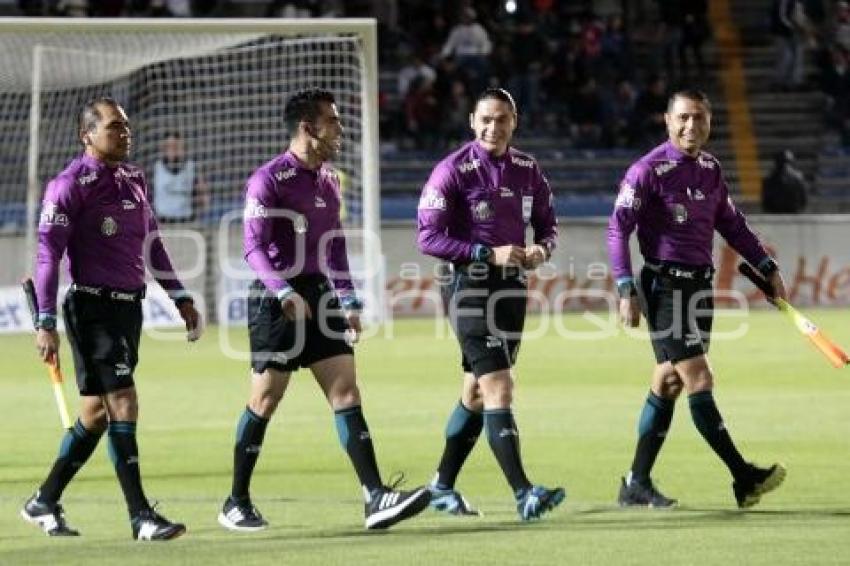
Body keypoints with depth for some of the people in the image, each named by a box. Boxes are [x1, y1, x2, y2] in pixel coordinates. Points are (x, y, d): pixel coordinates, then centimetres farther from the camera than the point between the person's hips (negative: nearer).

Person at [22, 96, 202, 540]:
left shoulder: (134, 179, 13)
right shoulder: (70, 185, -9)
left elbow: (151, 244, 22)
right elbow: (48, 254, -12)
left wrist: (180, 298, 19)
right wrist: (46, 324, -17)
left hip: (130, 305, 8)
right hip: (93, 307, -8)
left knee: (95, 413, 11)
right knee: (122, 403, -13)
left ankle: (44, 503, 23)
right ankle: (141, 517, -13)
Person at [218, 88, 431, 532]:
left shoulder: (328, 180, 14)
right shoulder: (269, 180, -11)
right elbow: (254, 247, -17)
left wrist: (349, 302, 16)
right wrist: (284, 292, -28)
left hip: (319, 296, 7)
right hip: (277, 301, -7)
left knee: (346, 392, -2)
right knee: (264, 401, -2)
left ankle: (376, 498, -8)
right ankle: (236, 504, 10)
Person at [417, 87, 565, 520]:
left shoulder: (527, 169, 9)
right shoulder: (453, 171, -10)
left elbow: (547, 223, 19)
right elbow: (428, 237, -13)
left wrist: (542, 249, -5)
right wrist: (489, 254, -19)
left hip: (511, 287, 7)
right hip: (469, 287, -7)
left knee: (476, 394, 13)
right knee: (499, 389, -14)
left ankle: (442, 486, 25)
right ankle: (523, 494, -18)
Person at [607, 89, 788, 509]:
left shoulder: (711, 169, 10)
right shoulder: (649, 170, -11)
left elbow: (731, 224, 22)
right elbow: (618, 228, -11)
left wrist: (767, 267, 18)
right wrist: (626, 291, -17)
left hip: (699, 284, 7)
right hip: (665, 285, -7)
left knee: (667, 385, 9)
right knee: (699, 382, -10)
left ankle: (636, 484, 15)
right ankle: (744, 478, -10)